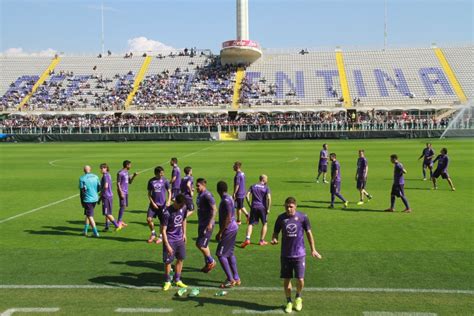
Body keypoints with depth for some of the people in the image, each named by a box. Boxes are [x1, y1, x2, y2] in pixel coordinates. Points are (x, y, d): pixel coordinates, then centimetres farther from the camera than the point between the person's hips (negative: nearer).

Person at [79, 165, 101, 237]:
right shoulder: (95, 177, 3)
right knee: (87, 214, 19)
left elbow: (81, 190, -8)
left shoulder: (82, 178, -10)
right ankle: (85, 230, 25)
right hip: (95, 198, 5)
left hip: (87, 199, -5)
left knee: (90, 216, 2)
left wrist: (82, 202, 1)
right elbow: (99, 188, 6)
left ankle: (95, 232, -1)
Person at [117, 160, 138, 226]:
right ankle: (119, 222, -9)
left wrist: (133, 176, 5)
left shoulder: (127, 172, 14)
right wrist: (121, 193, -19)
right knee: (123, 206, -13)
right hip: (122, 192, -9)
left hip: (126, 192, 9)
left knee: (124, 206, 10)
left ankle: (121, 221, 18)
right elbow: (118, 184, -14)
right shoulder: (120, 173, -12)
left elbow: (129, 182, 19)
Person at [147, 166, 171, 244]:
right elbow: (149, 193, 7)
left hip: (162, 204, -1)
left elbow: (169, 192, 4)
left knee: (162, 221, 3)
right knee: (149, 219, -8)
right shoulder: (151, 181, 1)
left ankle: (160, 237, 23)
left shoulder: (165, 180, -2)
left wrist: (169, 201, -12)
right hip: (153, 204, 1)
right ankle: (153, 234, 16)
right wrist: (152, 203, -4)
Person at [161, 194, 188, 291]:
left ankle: (177, 280, 26)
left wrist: (184, 233, 12)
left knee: (180, 259, 10)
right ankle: (167, 281, 18)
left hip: (180, 238, 6)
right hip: (170, 240, -5)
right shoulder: (167, 213, -23)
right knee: (168, 261, -1)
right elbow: (163, 230, -20)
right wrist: (167, 245, -22)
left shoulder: (183, 208, -6)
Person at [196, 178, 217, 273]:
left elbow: (214, 209, -21)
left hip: (207, 224, -9)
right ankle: (207, 264, 25)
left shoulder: (207, 195, -17)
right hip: (201, 223, 9)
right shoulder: (199, 195, 11)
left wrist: (210, 223, -25)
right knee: (204, 245, 14)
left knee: (200, 245, -8)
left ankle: (211, 261, 10)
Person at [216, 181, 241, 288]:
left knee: (220, 254, -5)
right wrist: (222, 231, 22)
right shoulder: (229, 198, 10)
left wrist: (220, 233, -19)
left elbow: (228, 219, -23)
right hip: (233, 228, 10)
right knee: (230, 253, 16)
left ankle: (231, 280, -3)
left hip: (228, 230, -10)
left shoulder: (226, 201, -20)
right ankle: (236, 278, 22)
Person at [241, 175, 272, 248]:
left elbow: (247, 195, 0)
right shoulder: (266, 188, 1)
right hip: (262, 207, -2)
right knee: (264, 224, 16)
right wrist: (268, 209, -6)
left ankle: (247, 239, -15)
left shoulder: (253, 186, 10)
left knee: (251, 224, 4)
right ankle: (262, 241, 16)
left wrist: (249, 205, 7)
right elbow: (269, 198, -13)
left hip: (254, 207, 2)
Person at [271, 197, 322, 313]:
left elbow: (308, 233, 5)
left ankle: (298, 298, 26)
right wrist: (274, 239, -15)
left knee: (300, 279, -5)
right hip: (285, 255, 2)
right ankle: (289, 302, 27)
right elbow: (276, 232, 8)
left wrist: (313, 250, 5)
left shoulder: (303, 217, -5)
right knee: (286, 279, 6)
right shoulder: (281, 218, -1)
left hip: (299, 254, -1)